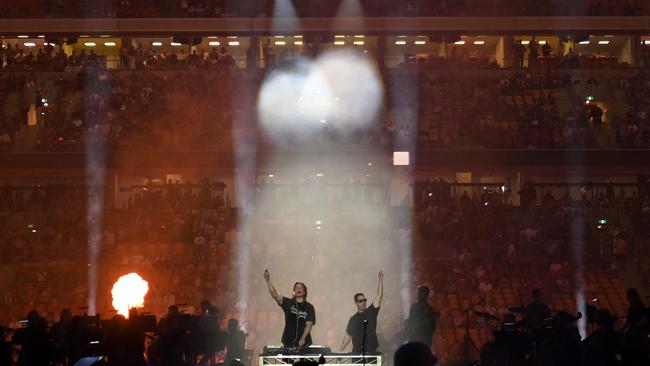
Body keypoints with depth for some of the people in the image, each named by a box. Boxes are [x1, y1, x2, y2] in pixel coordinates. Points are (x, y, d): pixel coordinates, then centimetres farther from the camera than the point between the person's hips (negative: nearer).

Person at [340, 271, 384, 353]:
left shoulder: (371, 312, 5)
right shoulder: (353, 319, 9)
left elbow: (379, 296, -4)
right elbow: (348, 336, 12)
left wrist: (381, 278, -11)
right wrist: (341, 351, 6)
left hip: (371, 352, -1)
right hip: (357, 352, 1)